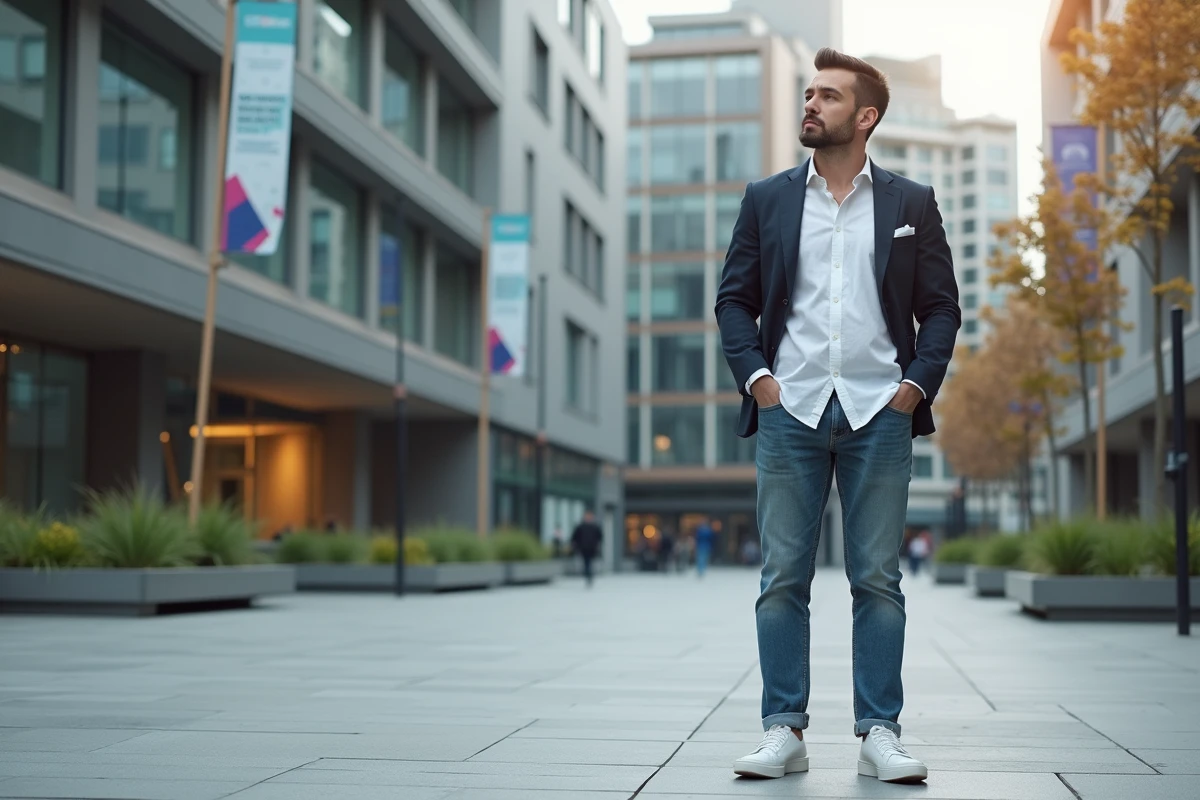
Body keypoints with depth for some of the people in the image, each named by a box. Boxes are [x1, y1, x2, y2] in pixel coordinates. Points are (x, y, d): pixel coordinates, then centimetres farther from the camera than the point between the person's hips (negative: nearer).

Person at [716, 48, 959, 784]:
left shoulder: (911, 204, 8)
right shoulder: (767, 199, 10)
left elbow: (942, 306, 8)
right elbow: (735, 299, 9)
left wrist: (918, 384, -4)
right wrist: (756, 376, -4)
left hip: (878, 414, -1)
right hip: (790, 411, 1)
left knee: (878, 580, 2)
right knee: (783, 580, 1)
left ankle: (880, 733, 9)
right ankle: (785, 731, 8)